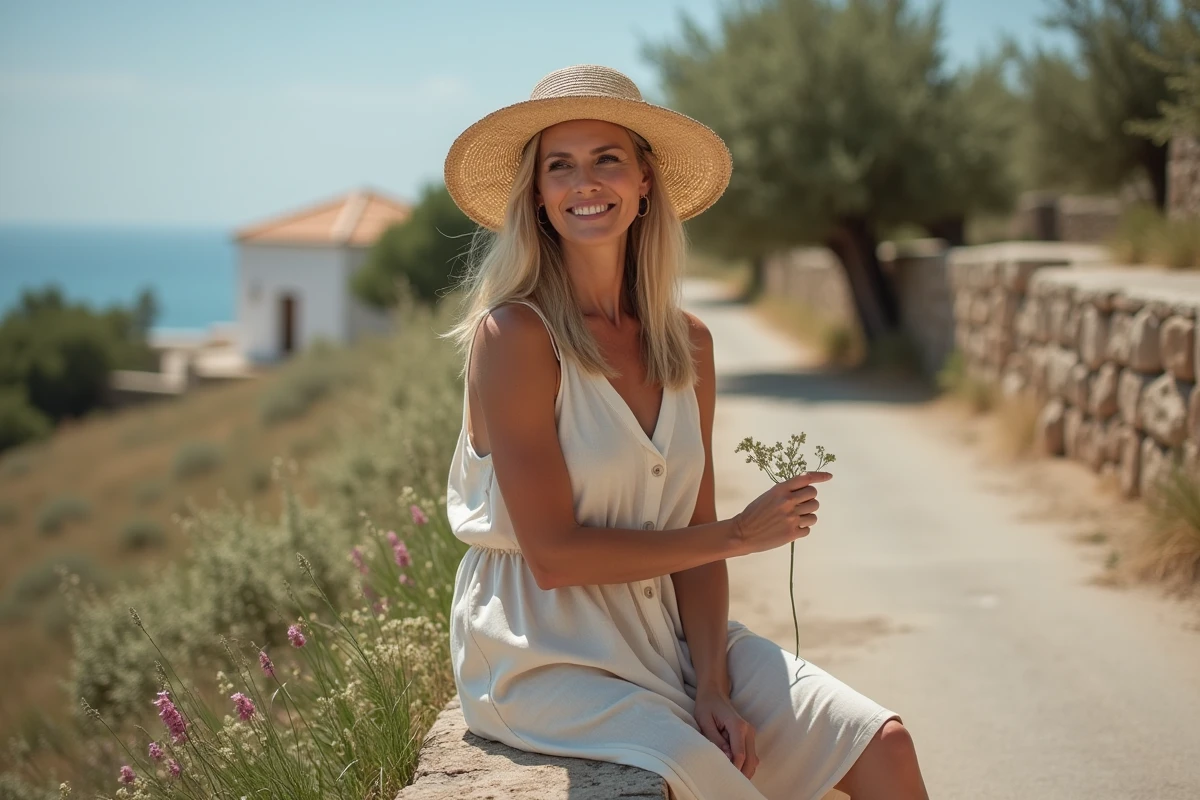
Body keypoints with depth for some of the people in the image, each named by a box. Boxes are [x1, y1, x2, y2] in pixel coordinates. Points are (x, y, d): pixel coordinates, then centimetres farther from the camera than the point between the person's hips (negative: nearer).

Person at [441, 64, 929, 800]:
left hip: (669, 631, 6)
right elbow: (553, 555, -17)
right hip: (543, 654, -6)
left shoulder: (688, 344, 6)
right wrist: (736, 536, -9)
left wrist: (713, 688, -10)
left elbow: (694, 535, 5)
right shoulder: (513, 334, -13)